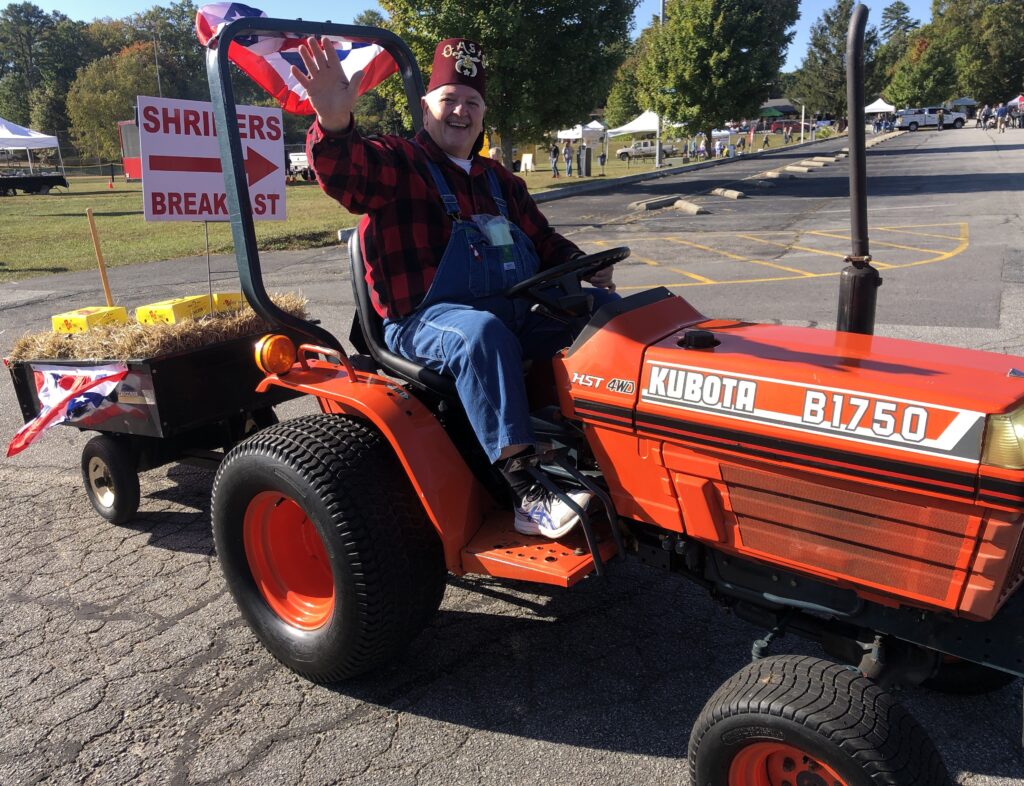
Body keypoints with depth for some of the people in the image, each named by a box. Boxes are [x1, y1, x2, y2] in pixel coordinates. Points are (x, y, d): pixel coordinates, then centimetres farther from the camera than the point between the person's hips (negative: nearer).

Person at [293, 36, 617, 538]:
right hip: (424, 322, -7)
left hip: (516, 310, 7)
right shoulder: (397, 162, 2)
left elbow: (544, 242, 28)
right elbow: (342, 172, -20)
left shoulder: (499, 181, 23)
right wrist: (333, 124, -42)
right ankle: (526, 494, -38)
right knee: (482, 334, -39)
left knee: (604, 309, 0)